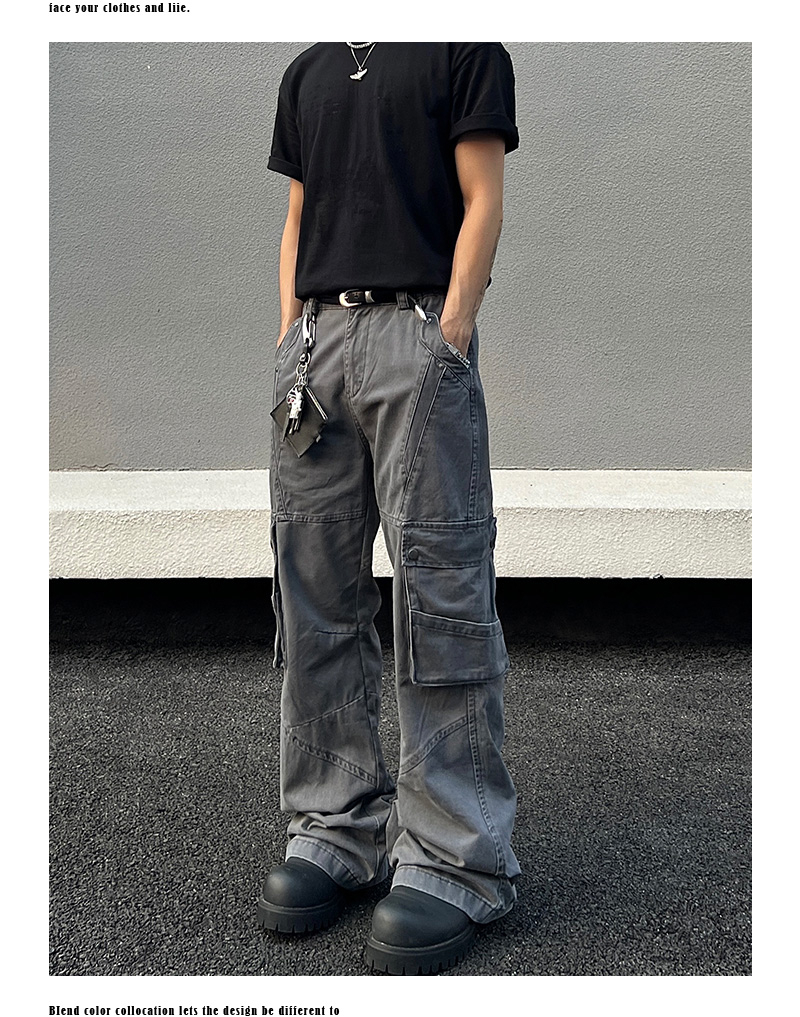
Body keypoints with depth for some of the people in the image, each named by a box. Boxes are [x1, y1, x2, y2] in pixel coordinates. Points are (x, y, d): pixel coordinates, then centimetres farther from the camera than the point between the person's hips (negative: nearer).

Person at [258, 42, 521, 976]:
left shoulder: (466, 49, 11)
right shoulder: (306, 72, 27)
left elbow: (481, 201, 1)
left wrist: (452, 330, -11)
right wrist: (288, 339, 10)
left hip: (416, 329, -5)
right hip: (315, 338, 6)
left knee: (439, 590, -8)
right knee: (315, 591, 3)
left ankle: (455, 856, 0)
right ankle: (336, 821, 14)